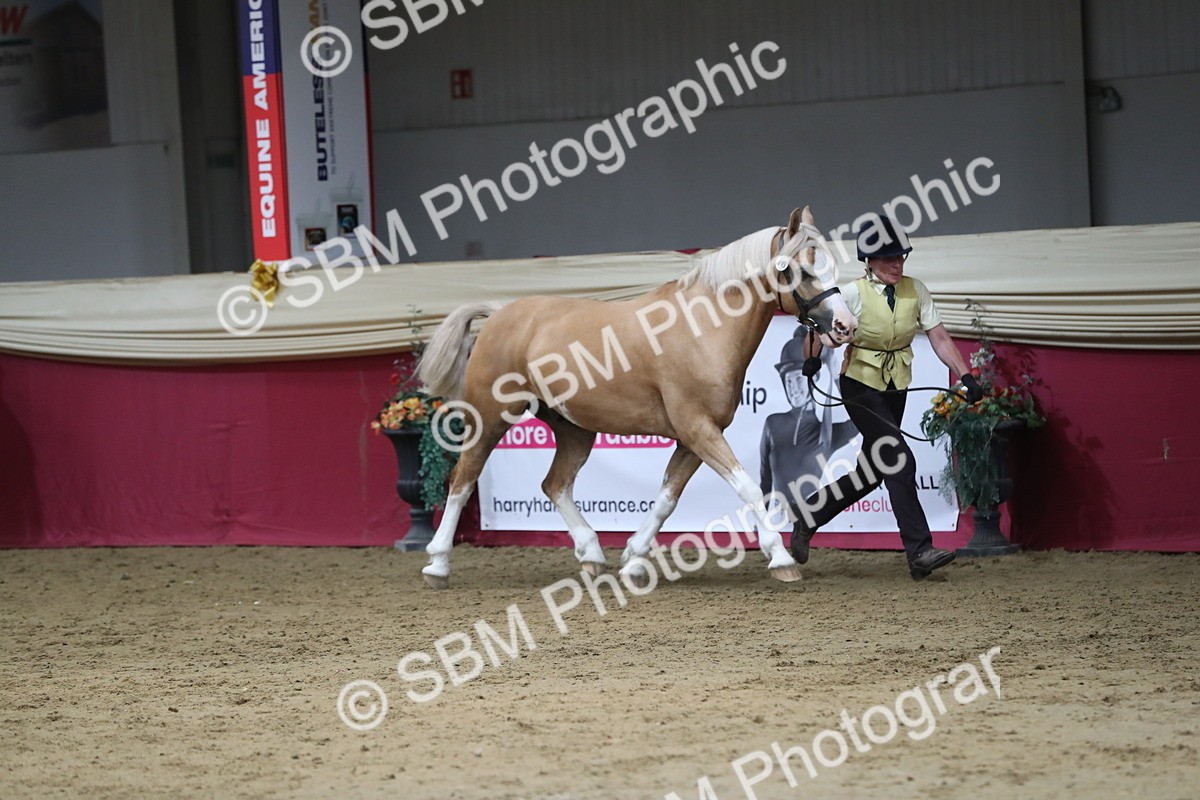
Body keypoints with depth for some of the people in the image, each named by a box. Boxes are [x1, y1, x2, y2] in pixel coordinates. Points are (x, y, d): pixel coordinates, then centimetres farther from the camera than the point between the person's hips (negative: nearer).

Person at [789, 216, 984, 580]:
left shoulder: (915, 291, -1)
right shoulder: (854, 294, -12)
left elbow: (940, 338, -3)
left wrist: (965, 375, -14)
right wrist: (812, 357, -30)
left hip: (896, 389, 6)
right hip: (862, 387, -6)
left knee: (873, 472, 11)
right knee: (899, 461, -16)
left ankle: (809, 515, 30)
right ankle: (919, 551, -16)